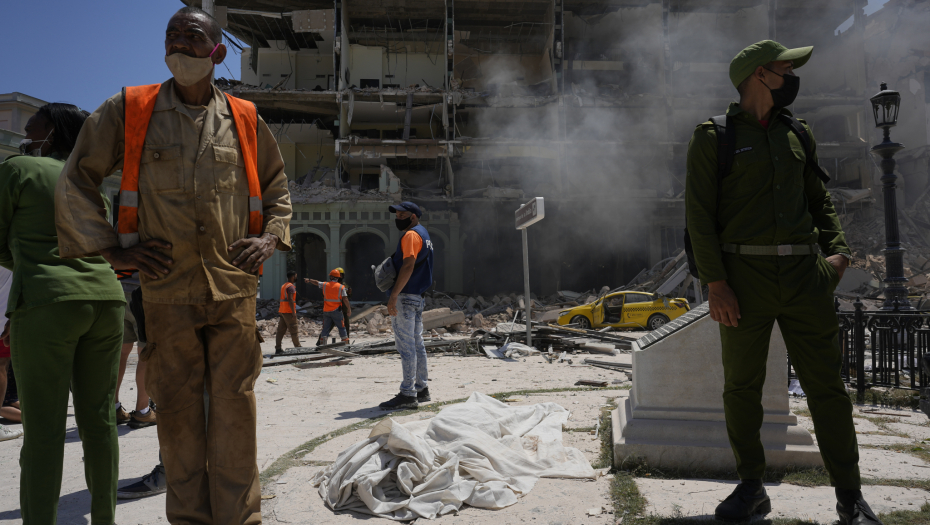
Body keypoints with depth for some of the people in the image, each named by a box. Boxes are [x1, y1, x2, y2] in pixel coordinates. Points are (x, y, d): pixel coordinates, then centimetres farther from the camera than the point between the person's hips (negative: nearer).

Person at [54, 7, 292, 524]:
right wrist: (112, 248, 1)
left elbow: (277, 185, 22)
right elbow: (76, 180, 10)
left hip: (234, 287, 1)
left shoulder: (246, 119, 8)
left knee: (234, 404, 3)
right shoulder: (128, 110, 4)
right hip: (166, 291, 0)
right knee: (178, 407, 7)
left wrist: (271, 236, 6)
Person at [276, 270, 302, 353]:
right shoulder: (291, 286, -11)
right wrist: (293, 312, -21)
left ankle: (278, 348, 4)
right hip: (289, 311, -9)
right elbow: (290, 300, -20)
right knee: (294, 330, -2)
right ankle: (298, 347, 3)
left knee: (281, 330, 5)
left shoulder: (283, 285, 18)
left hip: (282, 311, 9)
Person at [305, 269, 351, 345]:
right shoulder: (341, 287, -6)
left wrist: (308, 280, 39)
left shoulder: (325, 285, 3)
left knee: (326, 328, 10)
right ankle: (345, 342, 1)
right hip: (336, 311, -3)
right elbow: (345, 300, -10)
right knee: (342, 328, 2)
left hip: (326, 311, 4)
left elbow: (316, 282, 21)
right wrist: (349, 310, -6)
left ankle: (322, 344, 7)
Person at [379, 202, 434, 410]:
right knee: (417, 344, 14)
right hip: (418, 297, 11)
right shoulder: (423, 235, 22)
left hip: (406, 297, -11)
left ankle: (408, 394, -9)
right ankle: (421, 389, 20)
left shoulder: (411, 235, -10)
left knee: (406, 346, -10)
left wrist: (393, 295, -25)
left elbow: (408, 266, -22)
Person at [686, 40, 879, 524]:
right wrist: (715, 283, -14)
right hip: (744, 277, -4)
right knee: (741, 387, 4)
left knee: (826, 383, 3)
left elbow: (819, 199, 21)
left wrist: (837, 251, 4)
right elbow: (699, 214, -6)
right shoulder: (714, 138, 1)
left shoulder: (797, 134, 17)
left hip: (803, 275, 4)